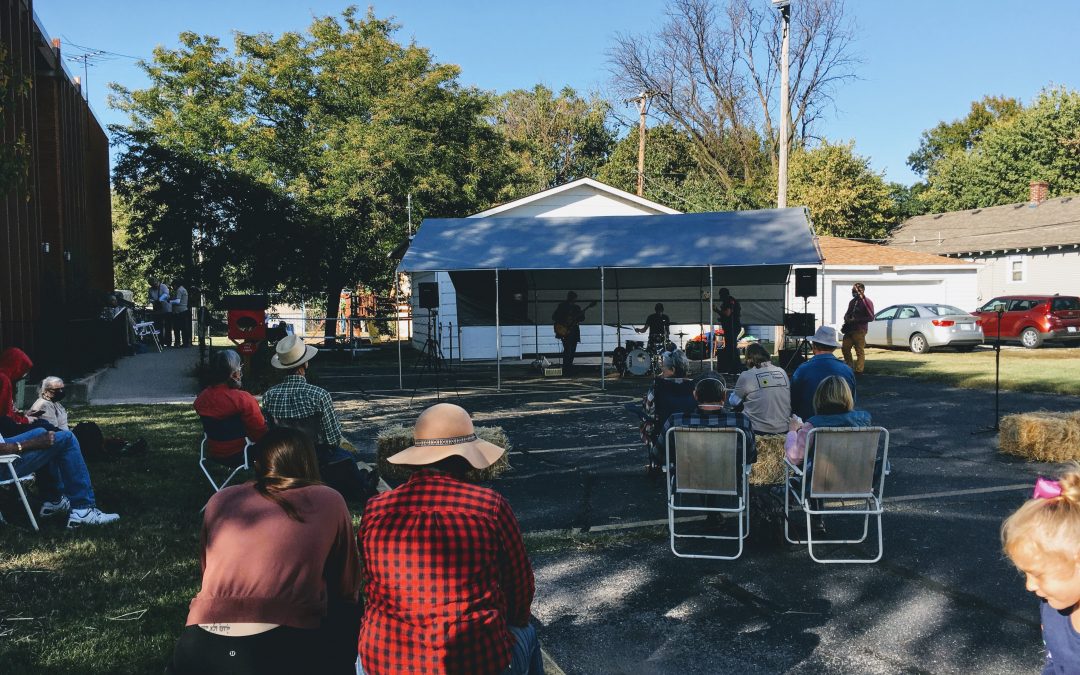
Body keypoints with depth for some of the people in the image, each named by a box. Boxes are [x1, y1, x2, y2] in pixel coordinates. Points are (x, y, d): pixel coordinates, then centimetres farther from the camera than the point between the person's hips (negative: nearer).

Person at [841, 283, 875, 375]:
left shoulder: (866, 302, -5)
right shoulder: (852, 301, 17)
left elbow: (871, 317, -11)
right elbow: (847, 313, 28)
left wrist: (856, 320, -16)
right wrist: (847, 319, 4)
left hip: (859, 330, -7)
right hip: (849, 329, 7)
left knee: (860, 351, -4)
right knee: (845, 348, 6)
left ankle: (858, 371, -1)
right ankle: (849, 367, 19)